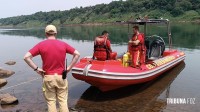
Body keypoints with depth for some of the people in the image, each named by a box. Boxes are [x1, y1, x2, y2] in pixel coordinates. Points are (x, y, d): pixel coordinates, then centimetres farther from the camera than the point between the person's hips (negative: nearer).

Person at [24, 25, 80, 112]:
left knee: (51, 101, 11)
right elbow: (77, 54, 0)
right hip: (61, 76, 1)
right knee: (63, 101, 11)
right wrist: (69, 67, 2)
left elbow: (26, 57, -10)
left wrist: (36, 69, -4)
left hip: (48, 77, -1)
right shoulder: (63, 44, -1)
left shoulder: (41, 45, -5)